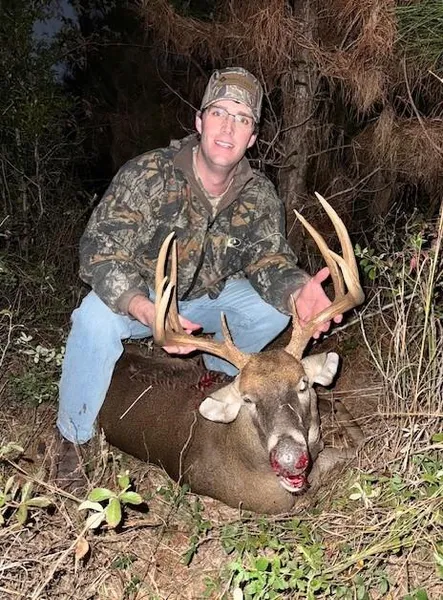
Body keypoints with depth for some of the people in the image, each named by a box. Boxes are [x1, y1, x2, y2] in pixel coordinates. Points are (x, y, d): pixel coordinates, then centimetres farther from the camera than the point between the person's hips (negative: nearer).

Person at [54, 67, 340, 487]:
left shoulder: (259, 195, -9)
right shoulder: (148, 174, -23)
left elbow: (267, 256, -16)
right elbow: (100, 248, -31)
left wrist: (295, 290, -43)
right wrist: (147, 311, -50)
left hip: (207, 298, 4)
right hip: (137, 297, -4)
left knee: (273, 308, -18)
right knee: (96, 319, -35)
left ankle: (219, 376, 13)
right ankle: (74, 439, -11)